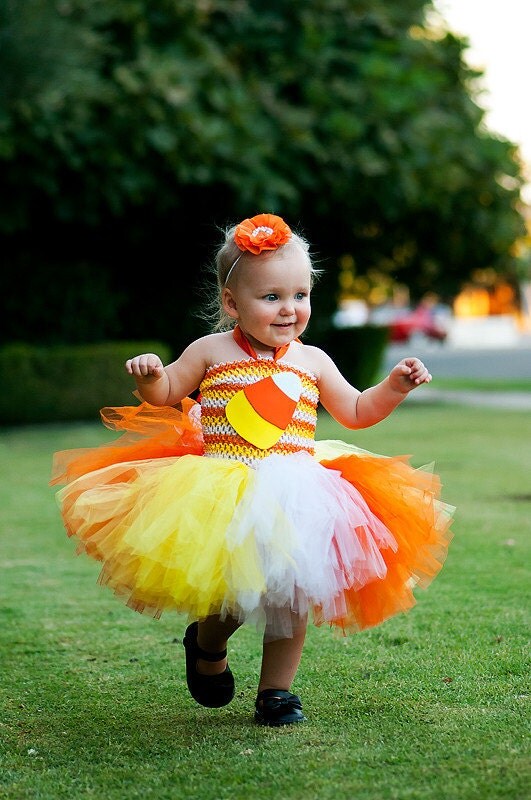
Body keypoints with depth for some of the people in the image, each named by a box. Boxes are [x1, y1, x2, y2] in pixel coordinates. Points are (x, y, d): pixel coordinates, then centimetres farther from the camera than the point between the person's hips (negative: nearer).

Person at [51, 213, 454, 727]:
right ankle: (207, 647, 37)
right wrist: (148, 377, -10)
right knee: (223, 598, 0)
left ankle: (275, 692, 20)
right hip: (219, 497, -2)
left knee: (290, 595, 1)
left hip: (293, 499, 2)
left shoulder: (312, 361, 9)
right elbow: (165, 396, 12)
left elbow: (355, 412, 19)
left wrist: (394, 387, 4)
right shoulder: (210, 352, 2)